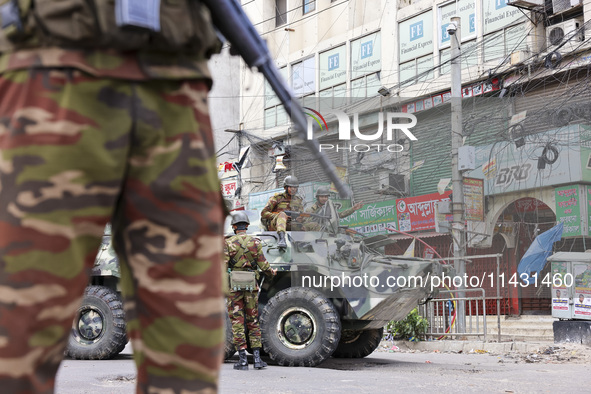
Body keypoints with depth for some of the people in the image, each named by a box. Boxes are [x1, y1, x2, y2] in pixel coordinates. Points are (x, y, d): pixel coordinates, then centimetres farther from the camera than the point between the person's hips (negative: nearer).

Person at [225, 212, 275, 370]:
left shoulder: (228, 243, -5)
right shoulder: (255, 242, 0)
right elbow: (263, 265, -1)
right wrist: (272, 273, 19)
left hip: (234, 286, -2)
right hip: (251, 287, 2)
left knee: (237, 322, 3)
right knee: (253, 322, 11)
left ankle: (242, 359, 1)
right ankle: (257, 358, 9)